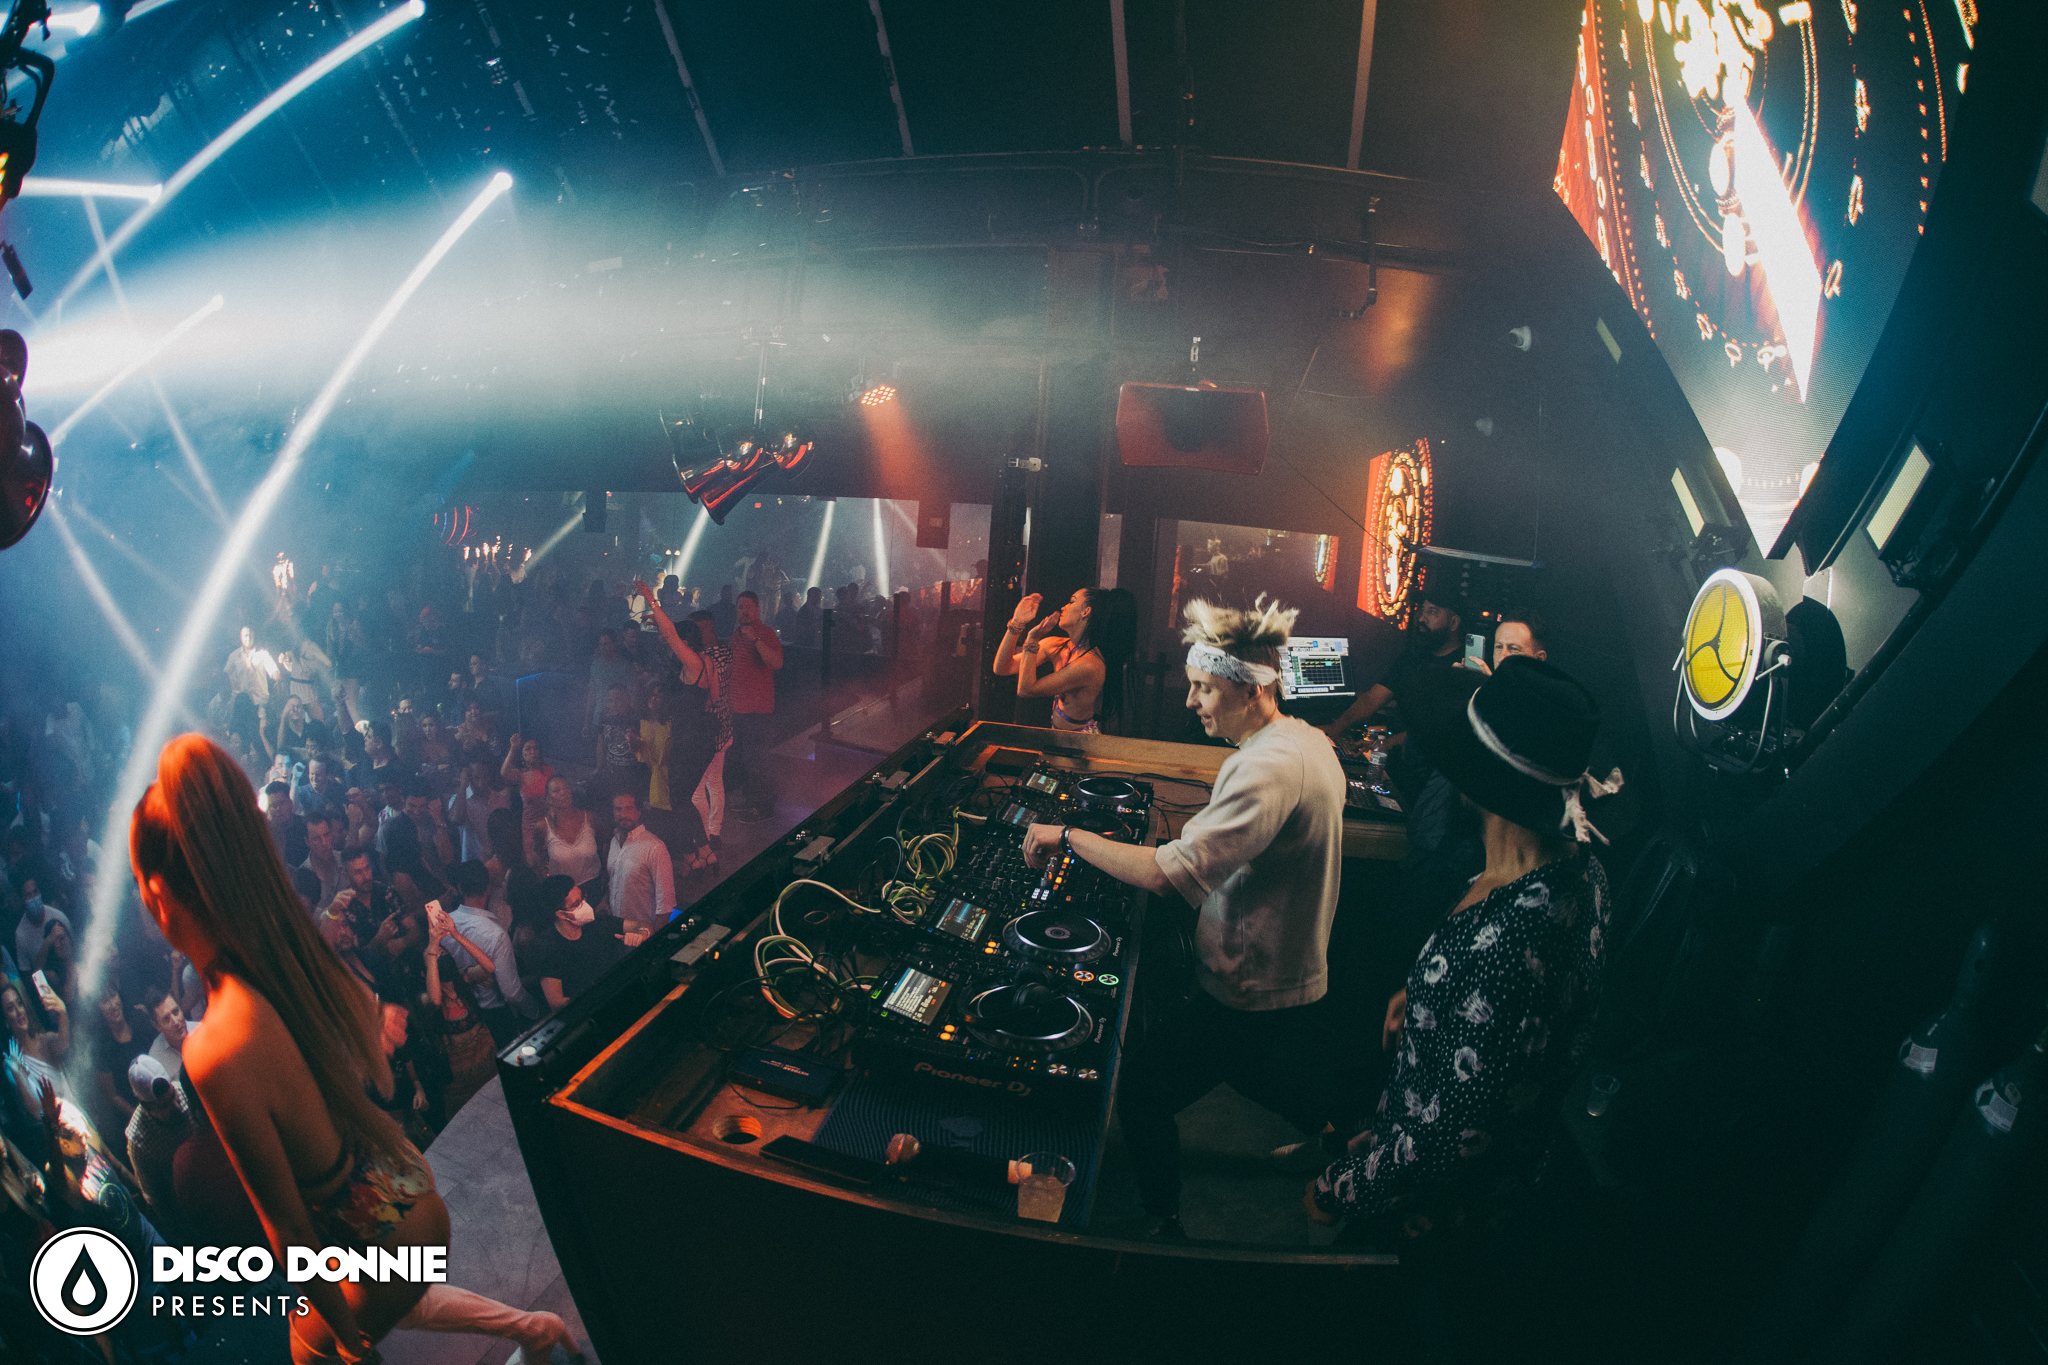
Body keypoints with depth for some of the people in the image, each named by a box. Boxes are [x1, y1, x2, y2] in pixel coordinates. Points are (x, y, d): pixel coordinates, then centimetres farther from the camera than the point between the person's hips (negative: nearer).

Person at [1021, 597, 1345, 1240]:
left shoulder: (1270, 766, -31)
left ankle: (1164, 1226, 23)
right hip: (1295, 976, 10)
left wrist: (1069, 836, -27)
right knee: (1249, 1068, 35)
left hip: (1255, 996, -10)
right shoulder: (1308, 741, 2)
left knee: (1141, 1091, 4)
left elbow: (1168, 872, -37)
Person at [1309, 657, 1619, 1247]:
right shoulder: (1579, 868, -13)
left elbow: (1451, 1139, -33)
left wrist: (1340, 1190, -19)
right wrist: (1422, 991, 13)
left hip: (1434, 1197, -7)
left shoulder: (1500, 945, -43)